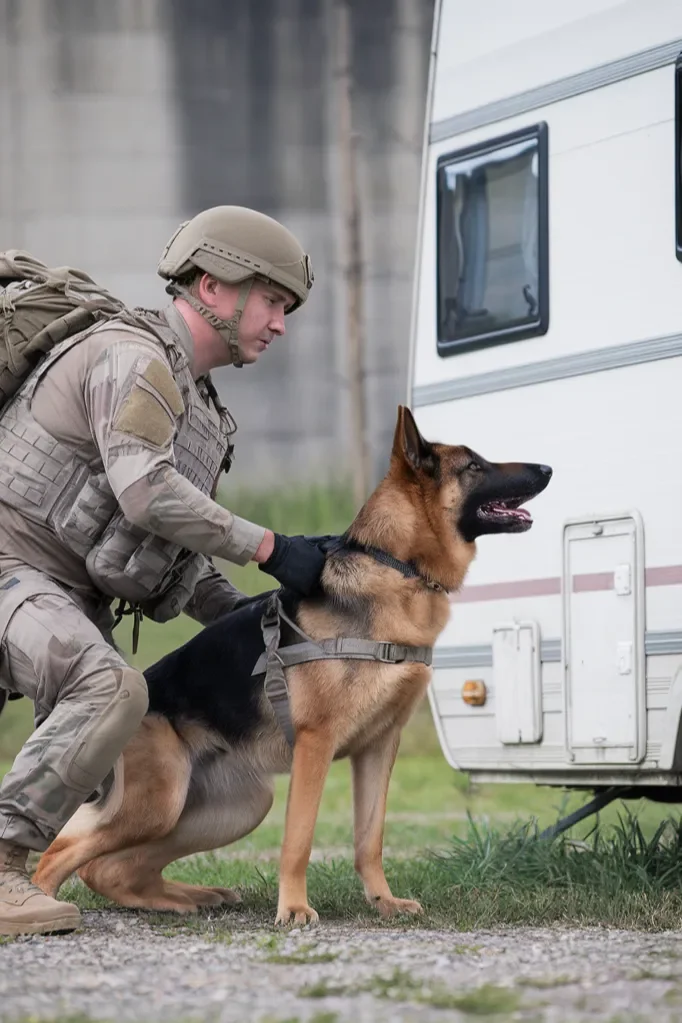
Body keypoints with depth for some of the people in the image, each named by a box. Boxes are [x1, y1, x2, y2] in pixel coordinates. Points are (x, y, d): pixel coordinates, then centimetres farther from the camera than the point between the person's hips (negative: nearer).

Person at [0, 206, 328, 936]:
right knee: (112, 691, -34)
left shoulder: (188, 395, 20)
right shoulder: (133, 357, -13)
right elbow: (146, 492, -26)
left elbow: (168, 539, 23)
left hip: (69, 595, 10)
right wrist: (269, 548, -22)